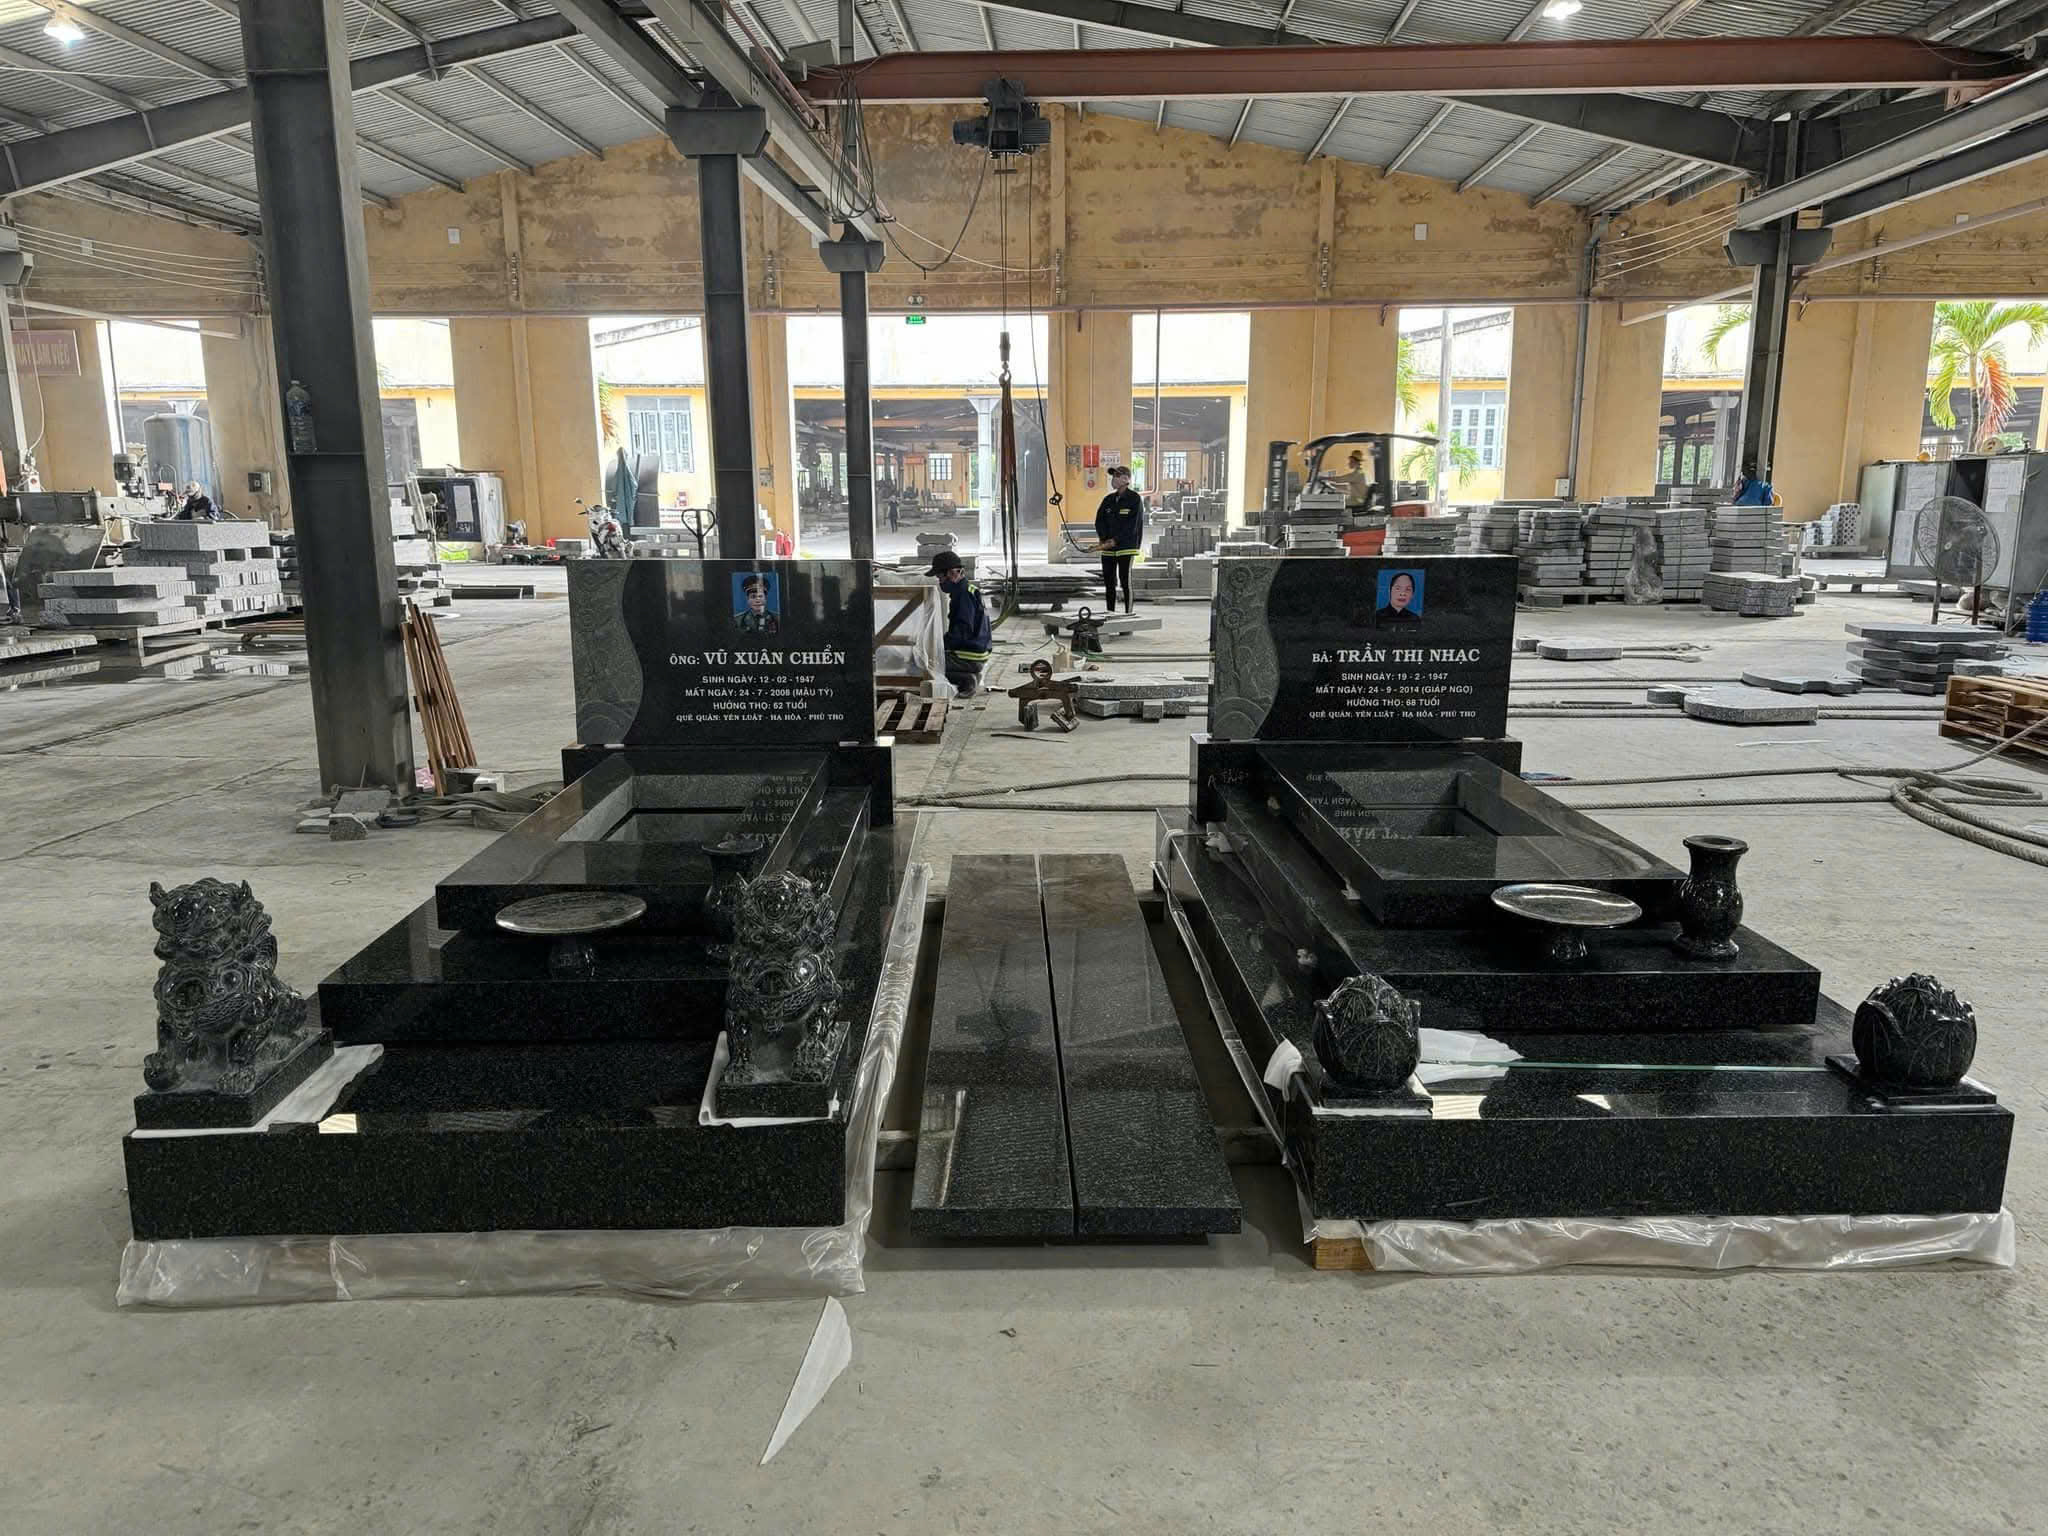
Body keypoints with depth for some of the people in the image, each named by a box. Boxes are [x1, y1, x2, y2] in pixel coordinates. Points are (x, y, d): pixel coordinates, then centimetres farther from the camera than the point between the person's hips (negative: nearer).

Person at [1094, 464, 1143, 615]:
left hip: (1126, 547, -6)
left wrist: (1116, 540, -14)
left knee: (1126, 580, -7)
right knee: (1108, 581, 9)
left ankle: (1128, 613, -4)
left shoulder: (1134, 498, -5)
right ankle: (1110, 613, 17)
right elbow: (1099, 520, 8)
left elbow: (1132, 524, -11)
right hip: (1107, 548, 6)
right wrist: (1104, 539, -9)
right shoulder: (1108, 499, 13)